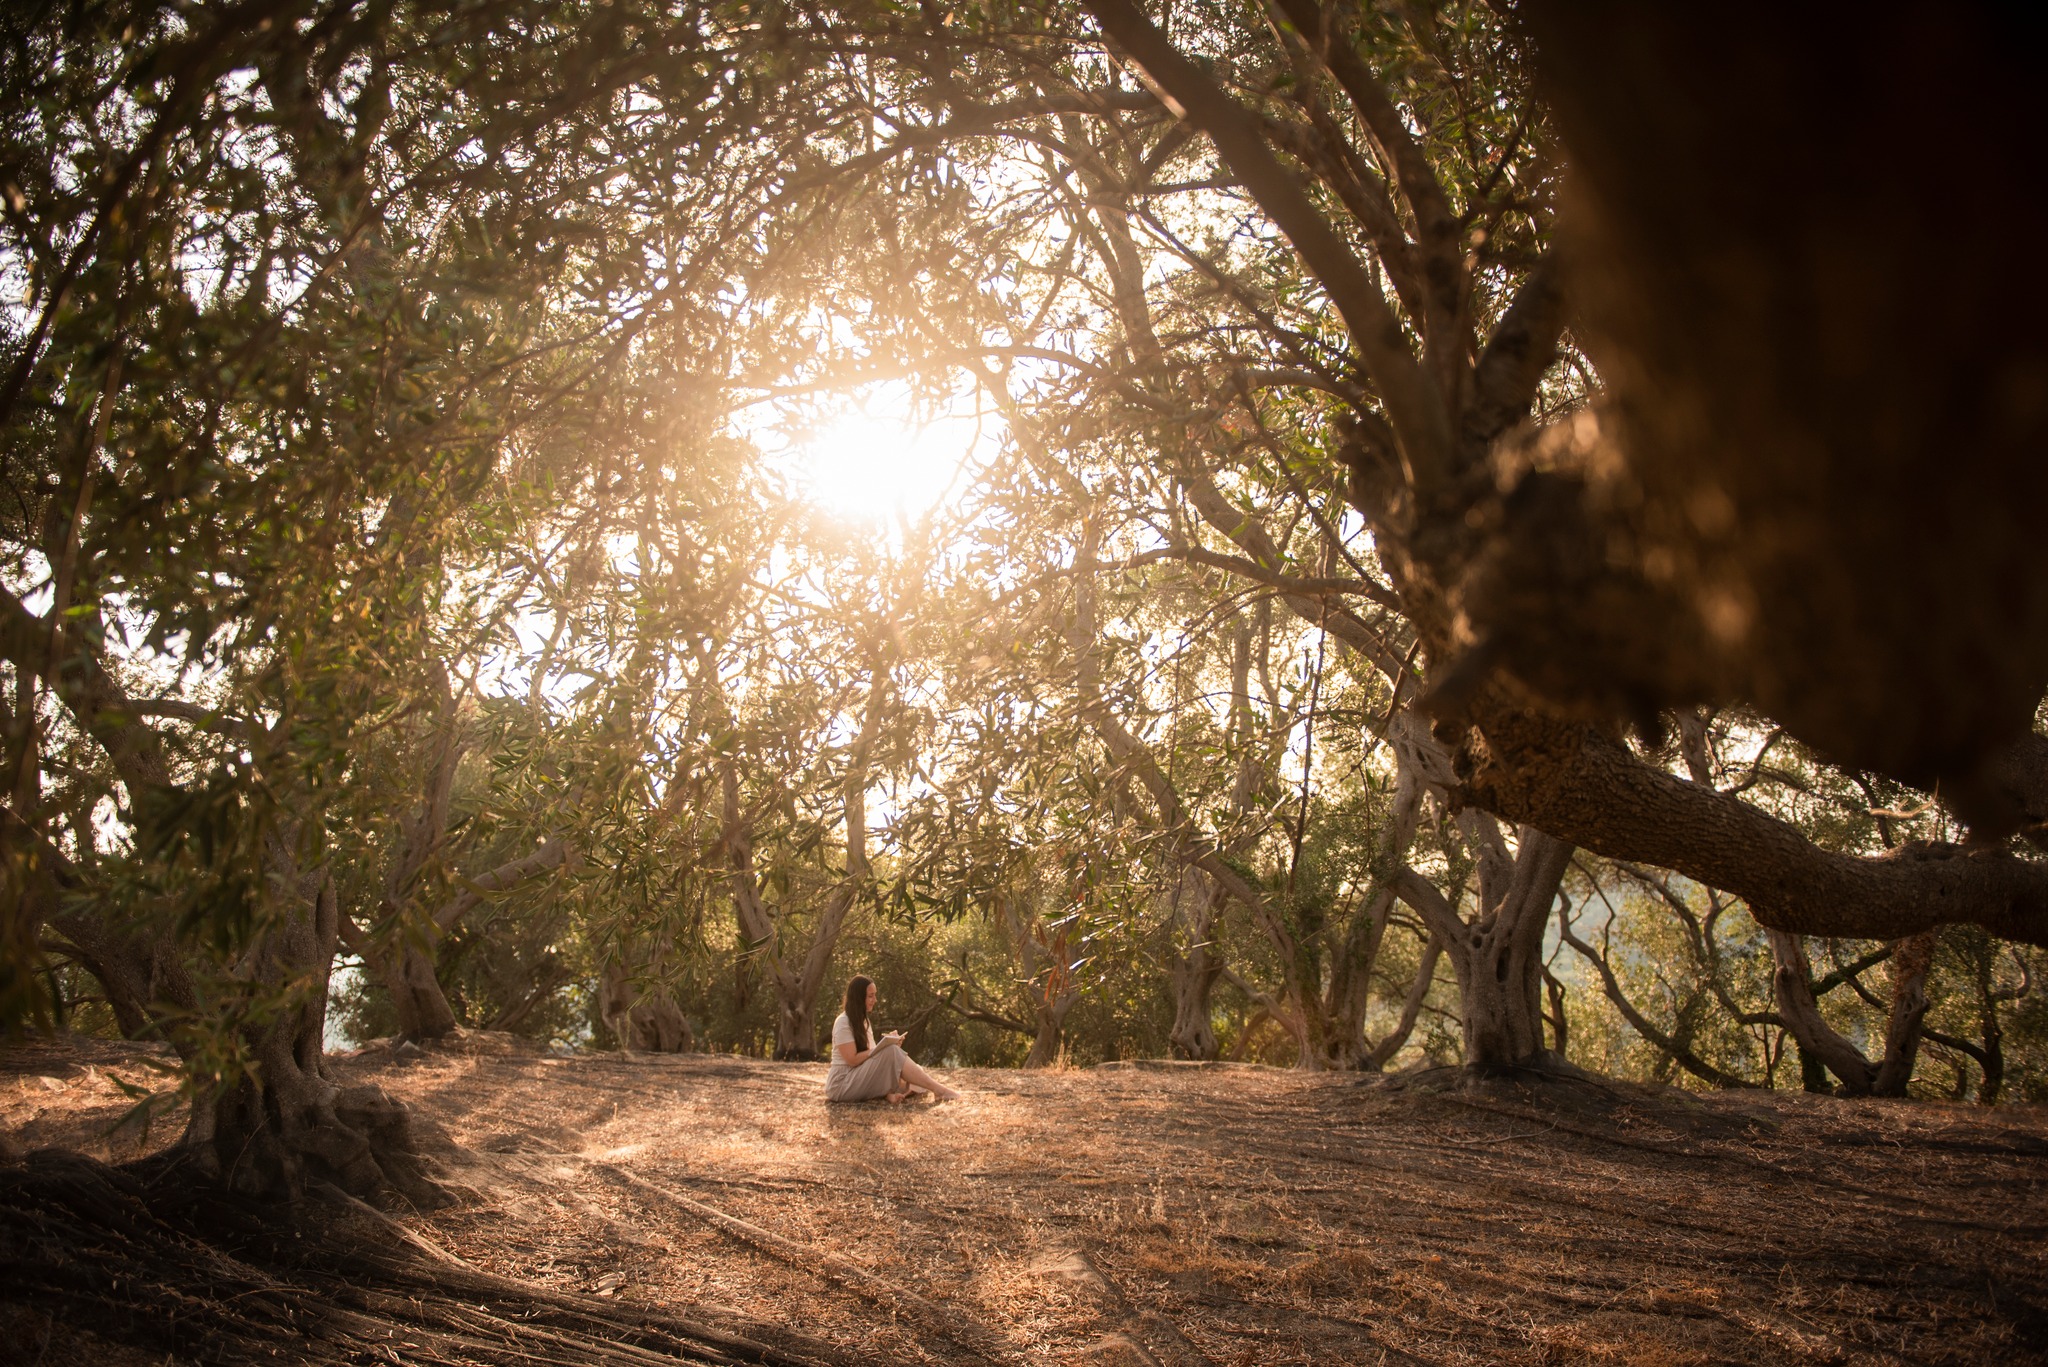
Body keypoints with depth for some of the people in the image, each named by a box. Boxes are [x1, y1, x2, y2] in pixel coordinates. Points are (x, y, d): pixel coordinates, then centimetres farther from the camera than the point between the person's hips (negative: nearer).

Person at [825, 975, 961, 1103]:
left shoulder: (862, 1021, 16)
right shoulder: (843, 1023, -11)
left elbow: (870, 1054, 8)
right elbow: (852, 1060, -18)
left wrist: (888, 1042, -11)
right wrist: (884, 1046, -17)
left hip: (860, 1080, 9)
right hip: (842, 1084, -9)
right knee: (891, 1053, -26)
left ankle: (891, 1093, -37)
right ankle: (938, 1090, -30)